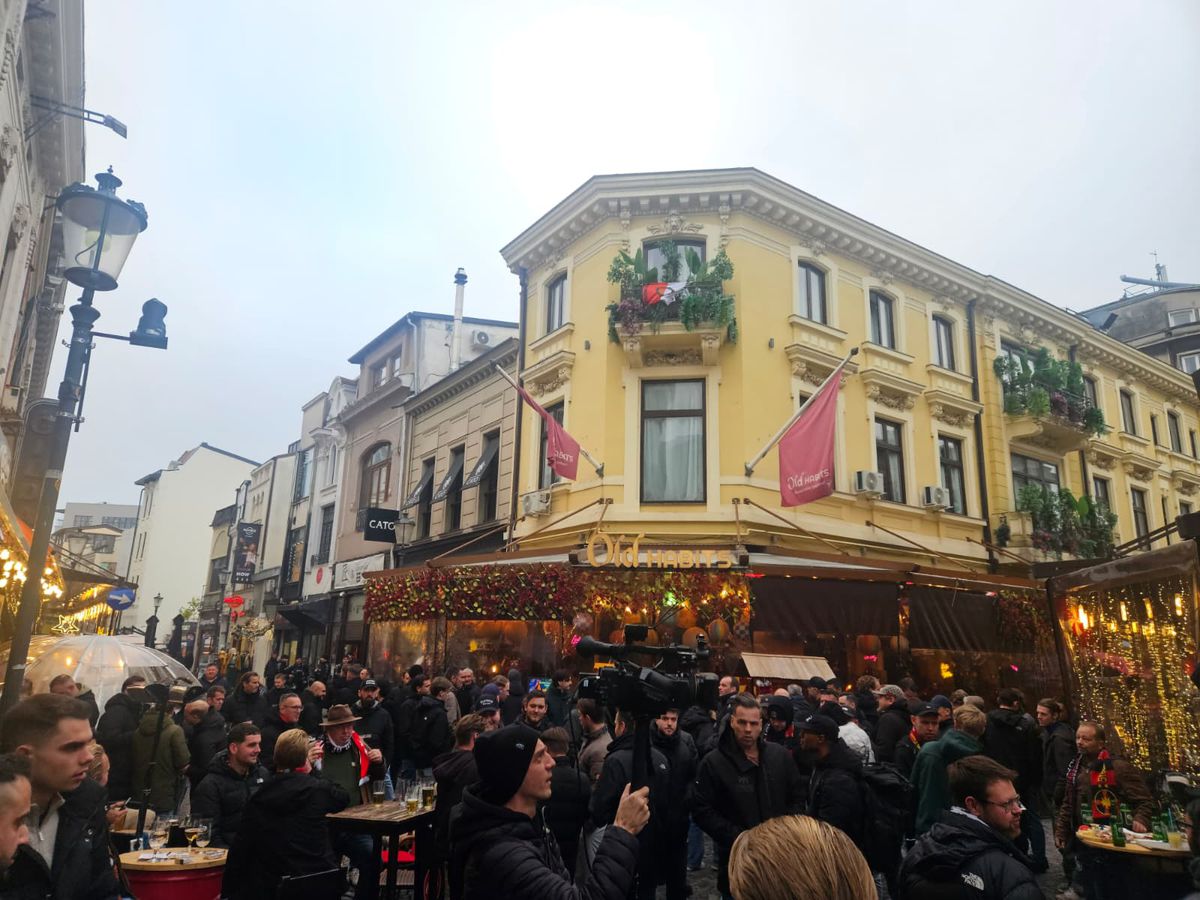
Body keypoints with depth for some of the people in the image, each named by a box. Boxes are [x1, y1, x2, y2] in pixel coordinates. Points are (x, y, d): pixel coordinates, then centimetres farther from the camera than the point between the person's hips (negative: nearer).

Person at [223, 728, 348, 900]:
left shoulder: (258, 800, -2)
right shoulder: (319, 789, -6)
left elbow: (240, 850, 0)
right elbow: (344, 797, 16)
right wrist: (313, 772, 23)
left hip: (273, 886, 1)